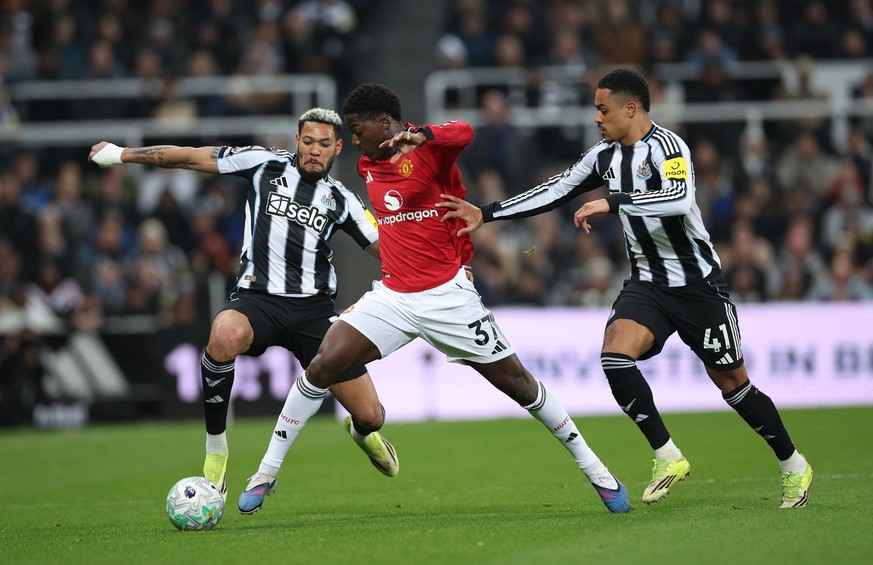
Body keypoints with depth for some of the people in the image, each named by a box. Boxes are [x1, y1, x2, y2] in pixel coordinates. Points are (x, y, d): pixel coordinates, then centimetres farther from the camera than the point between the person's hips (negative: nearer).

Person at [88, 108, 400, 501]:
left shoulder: (340, 199, 8)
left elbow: (386, 247, 12)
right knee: (224, 335, -41)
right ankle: (216, 448, -22)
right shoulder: (266, 164, 3)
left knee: (371, 415, -2)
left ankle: (360, 432, 43)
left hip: (313, 309, 2)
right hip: (257, 299, -2)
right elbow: (194, 158, 5)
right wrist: (124, 154, 4)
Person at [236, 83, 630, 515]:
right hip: (392, 296, 5)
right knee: (322, 365, -10)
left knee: (515, 381, 0)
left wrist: (420, 136, -56)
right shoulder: (368, 167, 10)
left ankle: (591, 466, 16)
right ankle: (267, 472, -2)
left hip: (447, 296, -5)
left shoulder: (429, 151, -12)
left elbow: (464, 133, -36)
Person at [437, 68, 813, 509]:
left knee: (732, 384, 1)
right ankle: (667, 456, -9)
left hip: (697, 285, -6)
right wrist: (485, 214, 7)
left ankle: (793, 465, 22)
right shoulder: (605, 156, 6)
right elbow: (553, 192, 12)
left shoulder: (665, 146, -17)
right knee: (615, 354, -20)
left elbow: (679, 198, -35)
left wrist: (612, 202, -37)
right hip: (647, 283, 6)